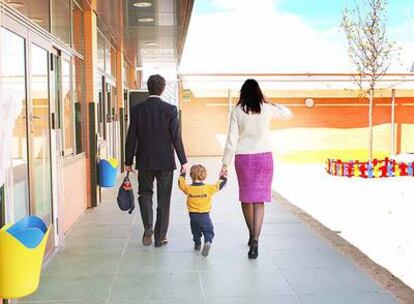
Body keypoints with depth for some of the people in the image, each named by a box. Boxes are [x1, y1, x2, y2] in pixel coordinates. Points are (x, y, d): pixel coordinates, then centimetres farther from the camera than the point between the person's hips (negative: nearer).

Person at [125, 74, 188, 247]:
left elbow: (131, 138, -1)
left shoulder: (137, 110, -3)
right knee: (163, 199, 9)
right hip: (165, 161, -1)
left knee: (145, 193, 18)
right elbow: (176, 137, -8)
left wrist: (128, 161, 7)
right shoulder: (170, 110, -8)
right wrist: (183, 161, 0)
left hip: (144, 161, 1)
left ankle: (148, 226, -3)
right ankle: (160, 237, 15)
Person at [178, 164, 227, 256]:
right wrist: (223, 177, 17)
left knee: (196, 231, 25)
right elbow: (219, 185, 0)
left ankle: (197, 244, 35)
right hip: (205, 215, -2)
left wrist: (182, 174, 26)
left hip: (193, 215, 2)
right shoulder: (209, 188, -11)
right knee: (208, 231, 4)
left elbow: (181, 183, 11)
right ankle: (208, 242, -21)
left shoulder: (188, 188, -8)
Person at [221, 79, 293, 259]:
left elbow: (232, 139, -4)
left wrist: (225, 163, 1)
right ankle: (255, 241, -14)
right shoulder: (267, 109, -1)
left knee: (246, 197, 16)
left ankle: (252, 235, 29)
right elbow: (288, 114, 19)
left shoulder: (237, 111, -3)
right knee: (259, 200, -1)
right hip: (264, 156, 0)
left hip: (243, 158, 0)